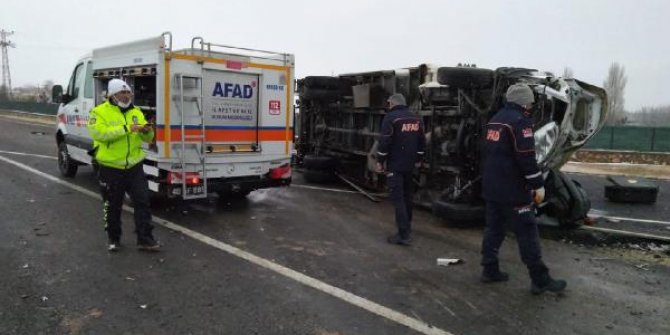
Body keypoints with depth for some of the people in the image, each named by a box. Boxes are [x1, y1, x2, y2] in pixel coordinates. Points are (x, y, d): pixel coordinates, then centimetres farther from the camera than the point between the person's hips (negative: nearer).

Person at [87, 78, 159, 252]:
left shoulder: (136, 112, 8)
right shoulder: (100, 112, -5)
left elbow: (147, 139, 8)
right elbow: (98, 132, -23)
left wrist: (147, 131, -16)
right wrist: (126, 128, -28)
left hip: (134, 166, 3)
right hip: (110, 168, -3)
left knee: (142, 201, 0)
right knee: (112, 206, 10)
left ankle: (144, 239, 7)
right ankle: (114, 239, 27)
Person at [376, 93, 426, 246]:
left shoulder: (390, 117, -10)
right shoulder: (416, 119, 11)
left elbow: (385, 141, -15)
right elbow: (422, 141, 14)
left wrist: (380, 161, -7)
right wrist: (418, 159, 23)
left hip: (395, 165, -7)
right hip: (410, 164, 7)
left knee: (397, 198, -7)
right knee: (407, 196, 18)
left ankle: (404, 235, -10)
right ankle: (407, 226, 30)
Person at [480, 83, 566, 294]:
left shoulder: (495, 120, 15)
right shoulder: (520, 121, -13)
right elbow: (526, 158, -19)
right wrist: (538, 185, -13)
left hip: (491, 187, 9)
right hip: (512, 189, -9)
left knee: (494, 228, 14)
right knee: (527, 232, -3)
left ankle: (490, 271, 19)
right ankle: (540, 280, 2)